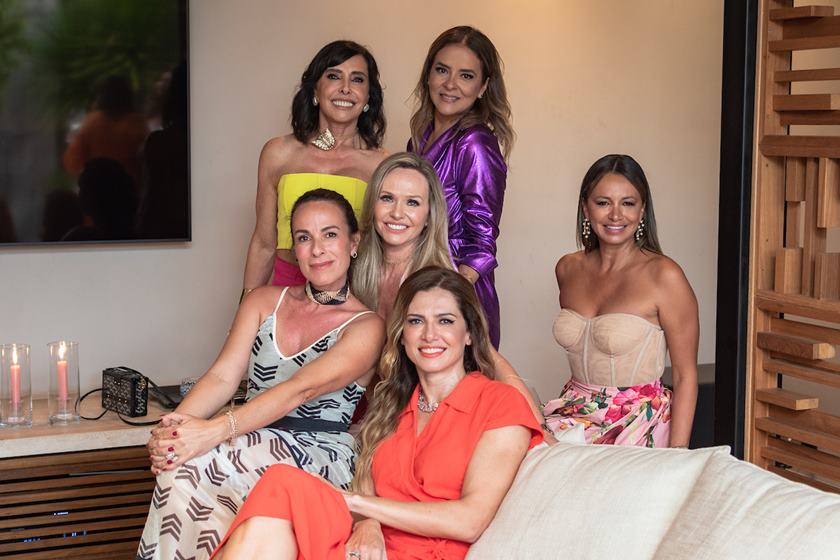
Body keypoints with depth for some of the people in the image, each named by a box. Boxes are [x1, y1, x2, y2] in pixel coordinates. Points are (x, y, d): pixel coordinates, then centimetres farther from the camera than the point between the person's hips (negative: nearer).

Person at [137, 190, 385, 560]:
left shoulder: (366, 326, -2)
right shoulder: (264, 302, 15)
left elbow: (301, 389, -17)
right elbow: (222, 376, 2)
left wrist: (216, 430, -31)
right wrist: (173, 428, -19)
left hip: (319, 457, -4)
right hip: (253, 442, 4)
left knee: (189, 464, -32)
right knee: (177, 457, -31)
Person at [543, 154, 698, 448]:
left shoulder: (664, 276, -10)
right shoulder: (567, 269, 7)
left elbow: (686, 375, -9)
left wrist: (676, 457, -14)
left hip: (639, 424, -5)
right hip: (576, 414, 5)